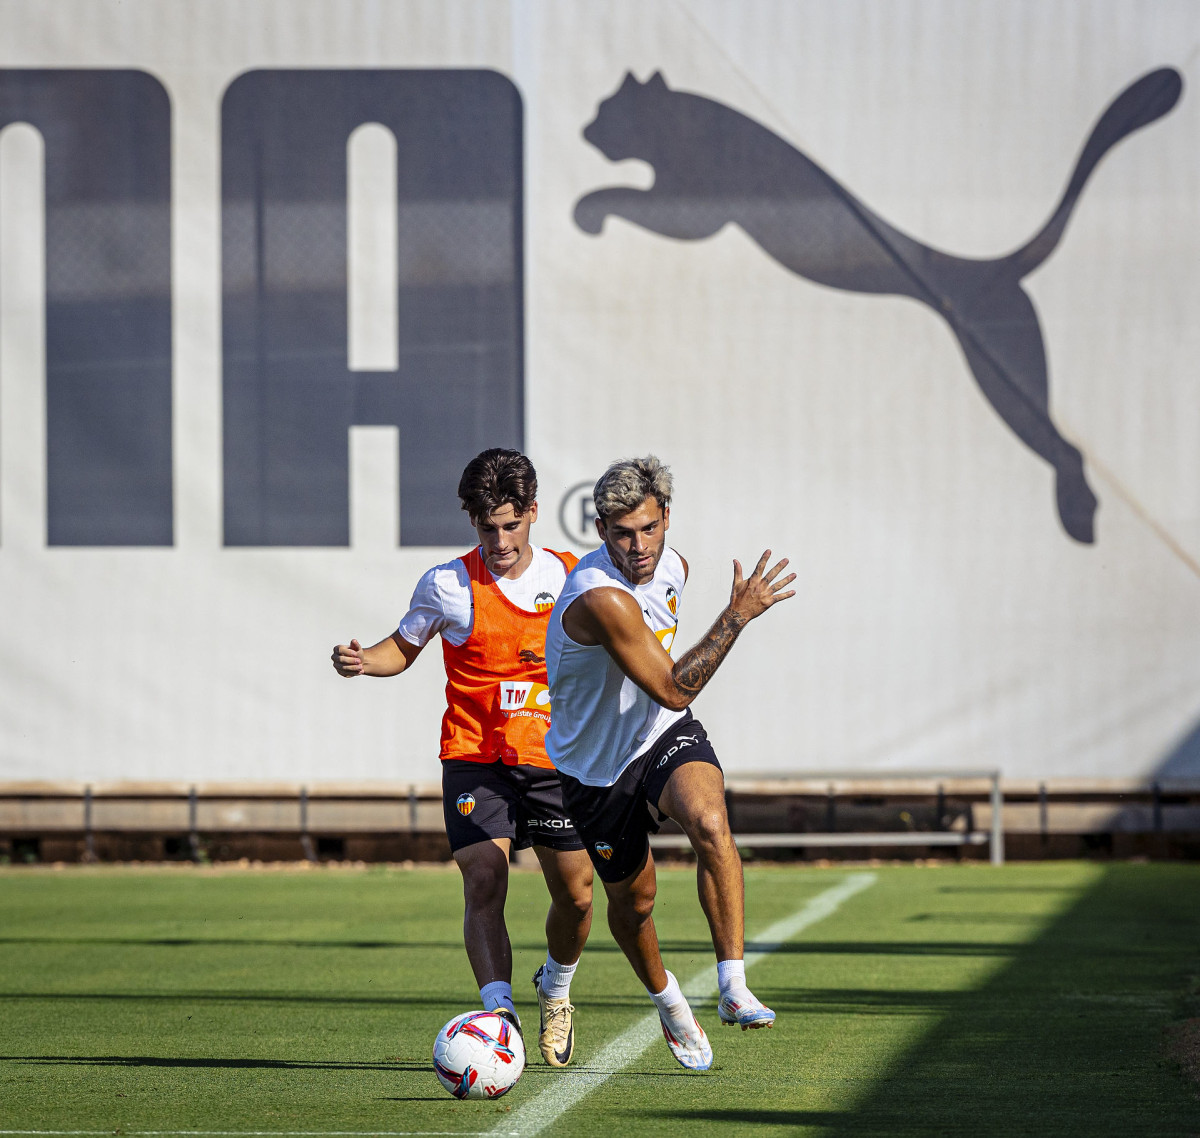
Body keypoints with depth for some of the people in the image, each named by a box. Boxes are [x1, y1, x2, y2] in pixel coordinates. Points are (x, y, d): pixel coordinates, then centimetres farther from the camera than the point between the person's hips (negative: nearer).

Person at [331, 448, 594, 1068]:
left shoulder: (570, 577, 2)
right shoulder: (447, 585, -5)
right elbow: (404, 646, 11)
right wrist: (363, 662, -9)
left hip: (552, 758, 3)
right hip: (473, 758, -3)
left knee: (576, 895, 7)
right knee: (484, 880, -22)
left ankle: (555, 988, 36)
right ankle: (498, 1010, -31)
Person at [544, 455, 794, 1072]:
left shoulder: (671, 566, -5)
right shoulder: (601, 598, -31)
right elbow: (672, 690, -30)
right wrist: (738, 615, -31)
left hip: (665, 735, 4)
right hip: (597, 765, -4)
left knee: (709, 822, -28)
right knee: (632, 899, 11)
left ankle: (734, 987, -28)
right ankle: (667, 1001, 43)